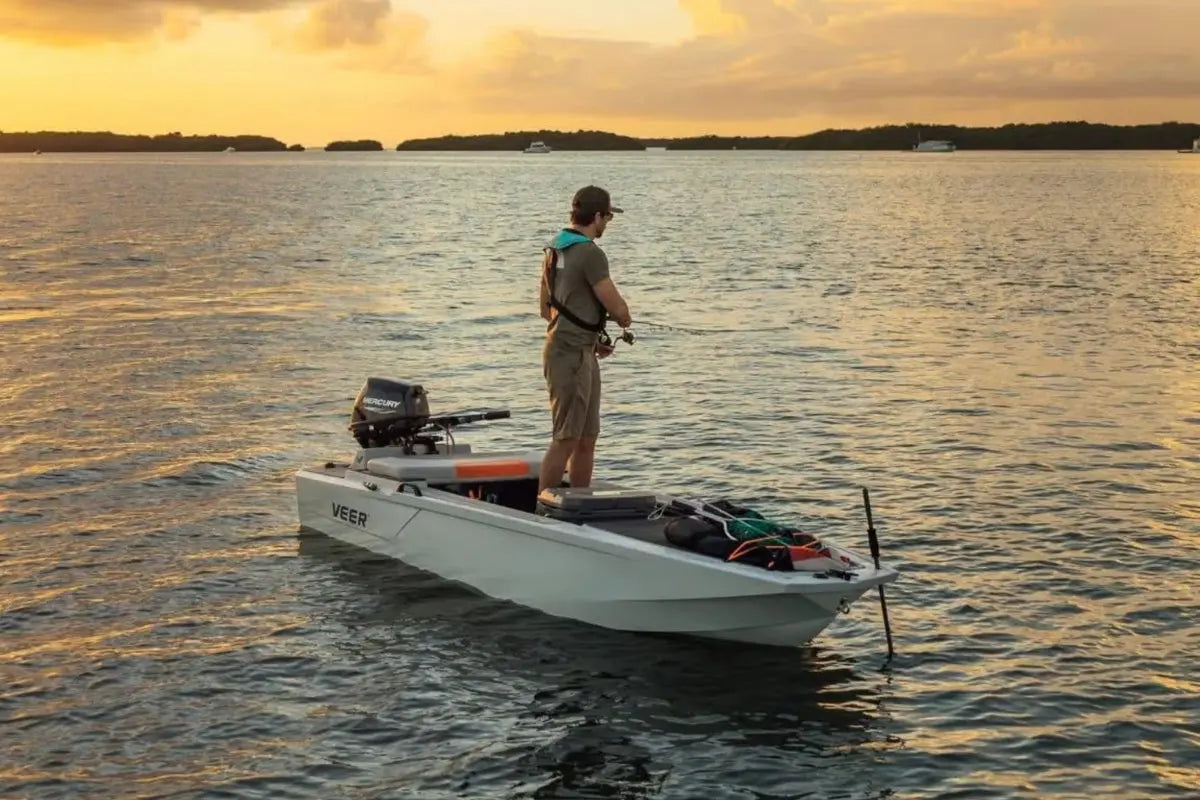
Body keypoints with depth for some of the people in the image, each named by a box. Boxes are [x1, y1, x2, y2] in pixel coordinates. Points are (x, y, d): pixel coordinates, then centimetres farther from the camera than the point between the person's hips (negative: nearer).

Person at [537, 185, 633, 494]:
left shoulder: (554, 249, 13)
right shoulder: (590, 253, -16)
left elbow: (546, 309, 21)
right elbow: (619, 310, -16)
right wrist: (624, 319, 9)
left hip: (579, 353, 10)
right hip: (572, 355, -10)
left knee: (586, 439, 15)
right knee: (566, 439, -7)